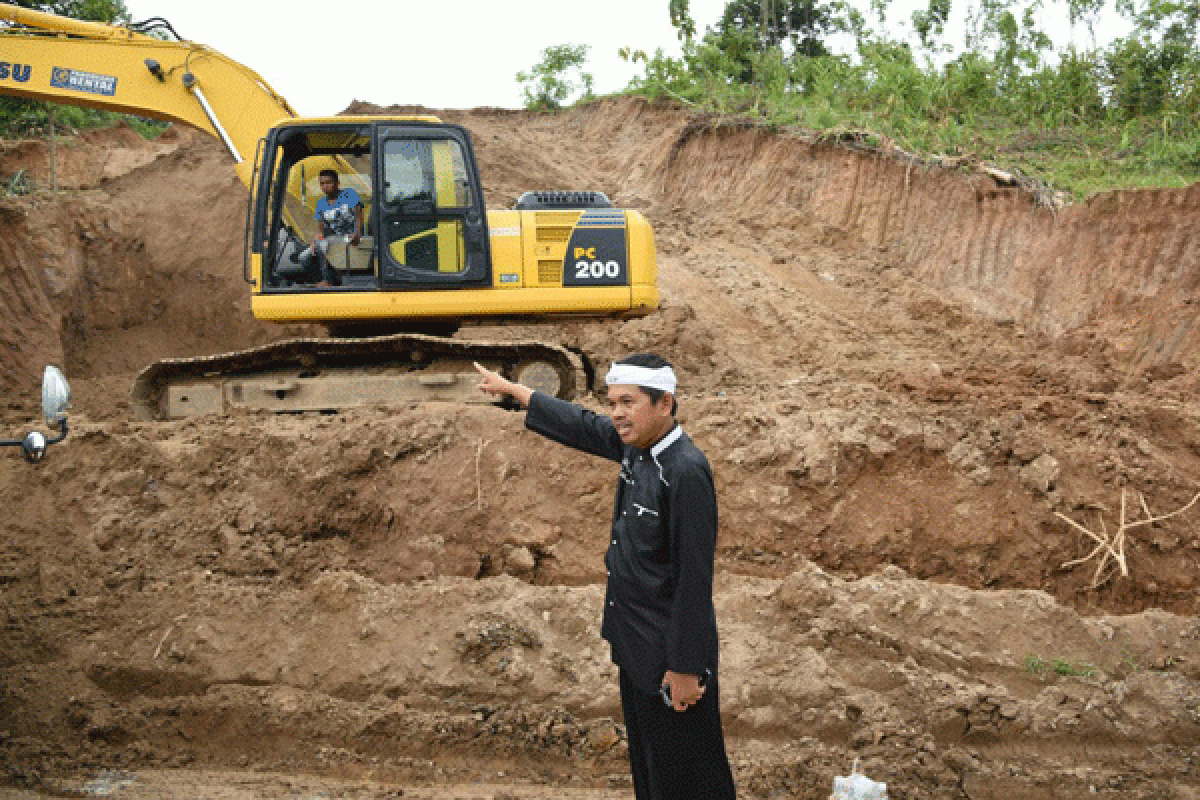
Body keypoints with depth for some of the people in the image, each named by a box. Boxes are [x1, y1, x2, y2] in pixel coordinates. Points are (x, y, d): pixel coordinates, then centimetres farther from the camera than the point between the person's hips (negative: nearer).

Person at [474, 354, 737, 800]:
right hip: (635, 645, 9)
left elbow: (695, 578, -23)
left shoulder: (686, 472, -24)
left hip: (670, 653, -9)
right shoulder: (635, 446, 0)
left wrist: (686, 667, -21)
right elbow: (579, 425, 19)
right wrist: (511, 389, 27)